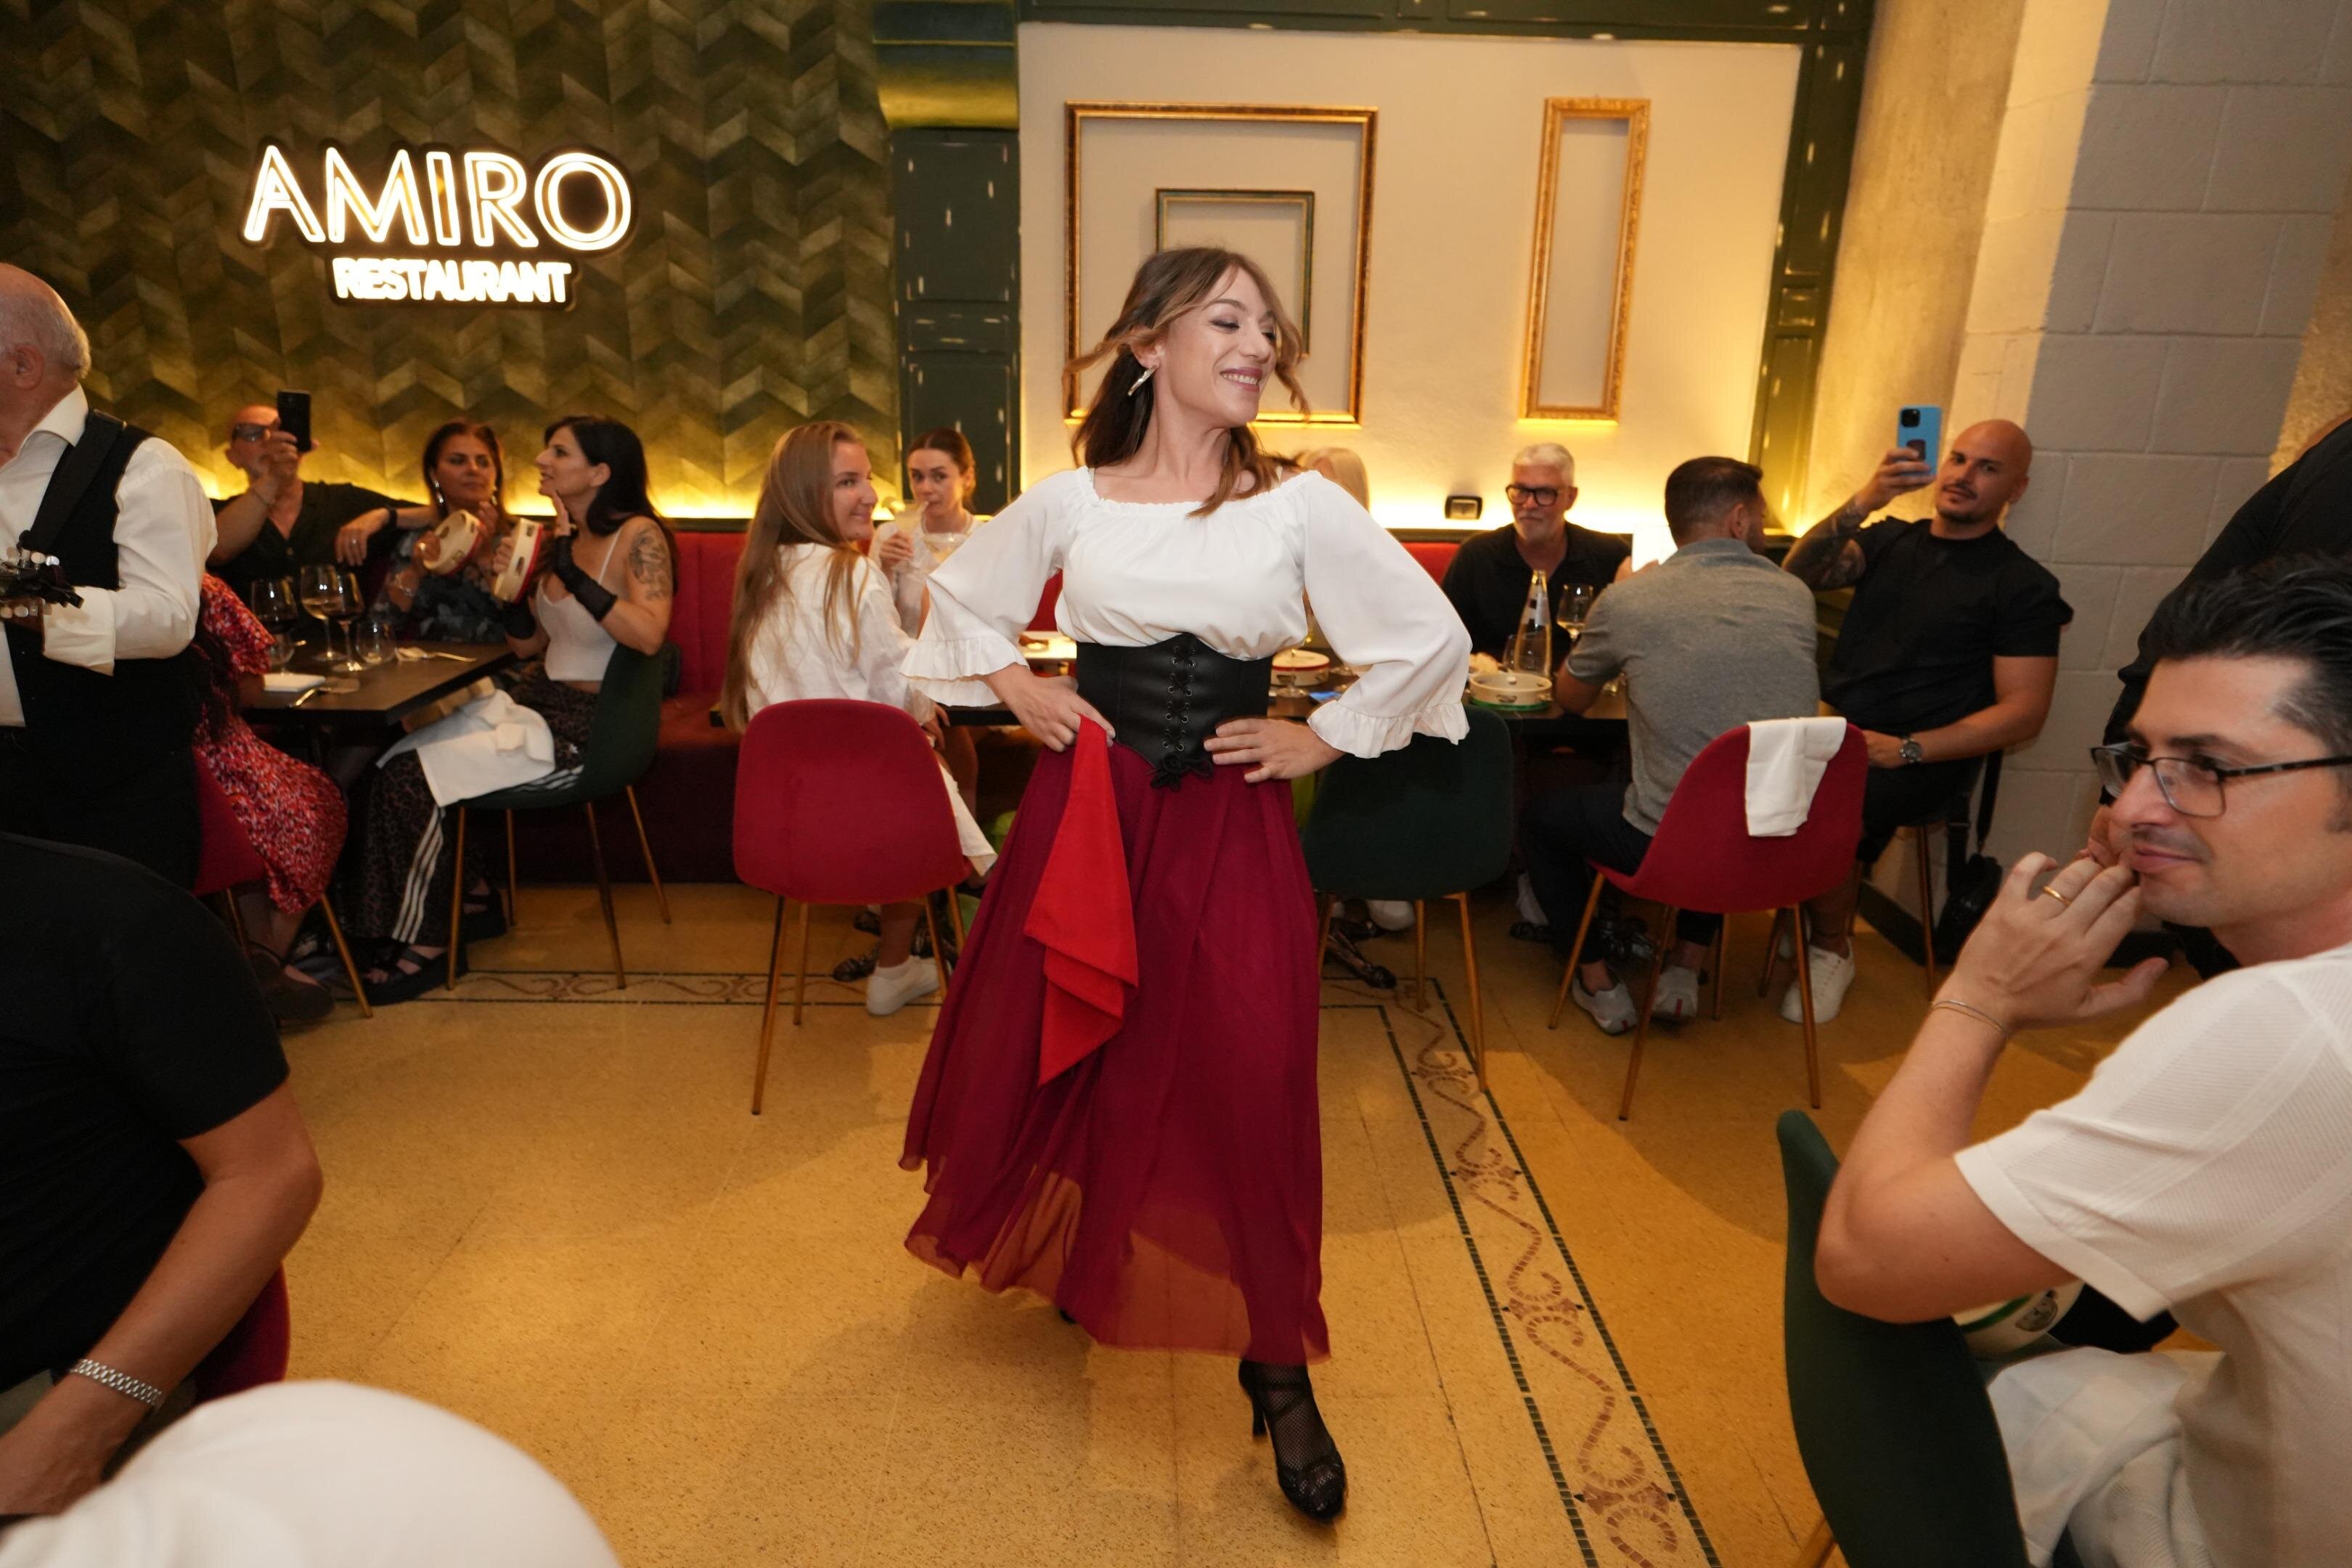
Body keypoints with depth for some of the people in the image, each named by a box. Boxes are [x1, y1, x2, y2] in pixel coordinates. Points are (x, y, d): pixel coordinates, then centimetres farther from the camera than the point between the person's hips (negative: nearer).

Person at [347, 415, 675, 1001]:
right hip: (536, 700, 8)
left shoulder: (638, 535, -13)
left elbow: (649, 635, -29)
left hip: (588, 726, -8)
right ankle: (463, 889, 6)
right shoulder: (560, 537, 11)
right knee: (391, 759, -9)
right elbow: (527, 644, 15)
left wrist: (573, 575, -28)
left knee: (414, 778, -14)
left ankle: (423, 941, 4)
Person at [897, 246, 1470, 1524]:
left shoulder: (1301, 506, -3)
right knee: (1053, 1055, 13)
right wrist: (1016, 691, 5)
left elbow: (1433, 639, 2)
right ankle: (1067, 1265, 45)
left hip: (1227, 832, -1)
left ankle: (1276, 1369, 20)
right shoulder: (1069, 502, 1)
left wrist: (1324, 740, 1)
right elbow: (962, 597, 18)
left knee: (1246, 1089, -1)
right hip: (1082, 816, 2)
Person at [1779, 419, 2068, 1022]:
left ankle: (1831, 948, -5)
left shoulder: (2023, 584, 2)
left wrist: (1906, 749, -16)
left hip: (1924, 758, -4)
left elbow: (2023, 713, -5)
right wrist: (1863, 501, -17)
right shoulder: (1891, 539, 15)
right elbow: (1801, 573, -1)